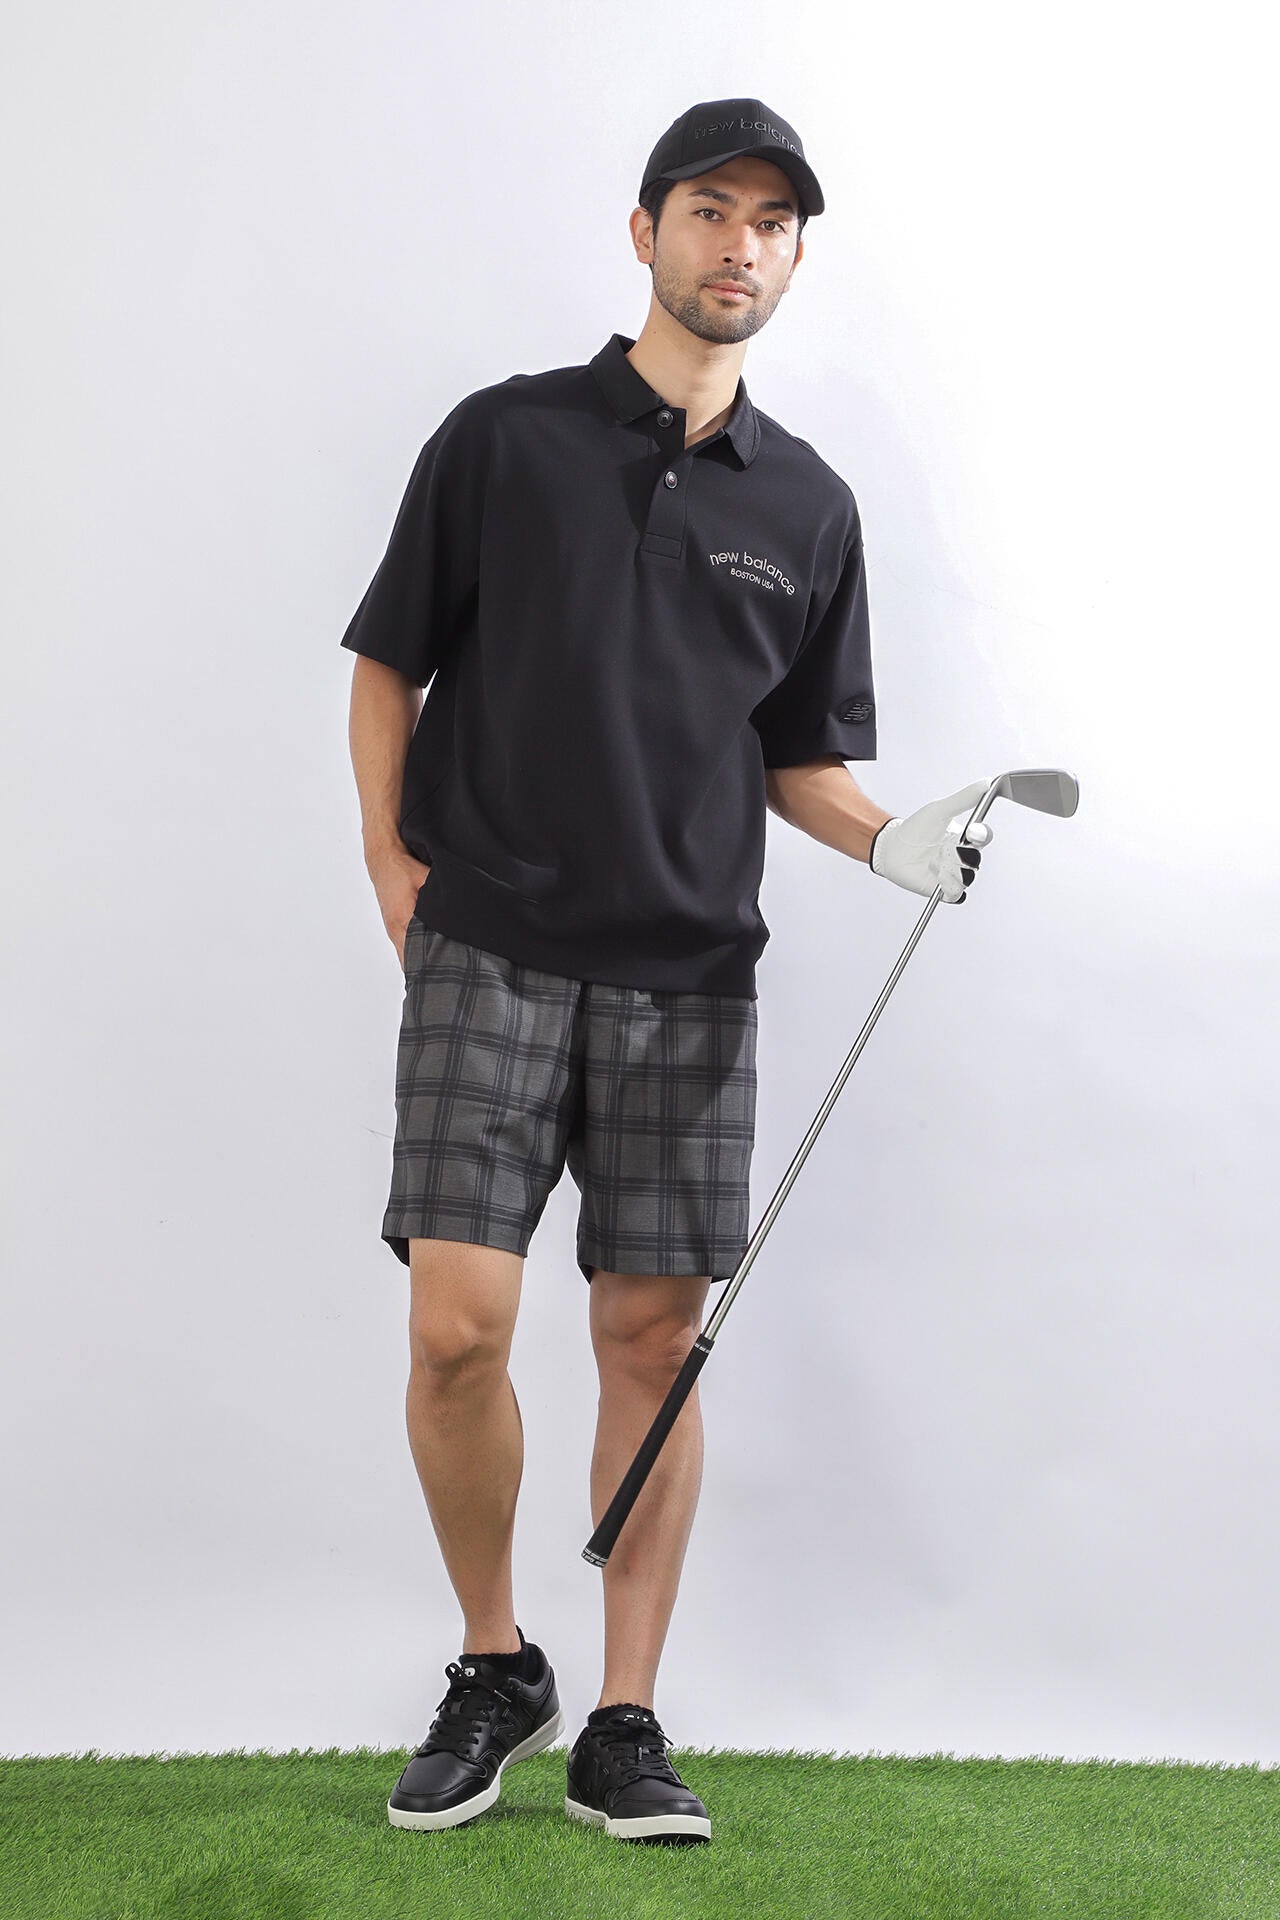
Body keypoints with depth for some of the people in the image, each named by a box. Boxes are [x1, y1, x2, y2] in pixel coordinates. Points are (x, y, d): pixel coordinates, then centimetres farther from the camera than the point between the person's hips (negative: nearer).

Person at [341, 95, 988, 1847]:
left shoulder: (810, 505, 11)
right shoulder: (504, 438, 4)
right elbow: (390, 664, 9)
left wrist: (891, 838, -3)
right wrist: (395, 863, -2)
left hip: (689, 977, 2)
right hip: (489, 957, -2)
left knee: (655, 1337, 3)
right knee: (457, 1326, -8)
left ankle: (624, 1723, 15)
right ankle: (495, 1672, 16)